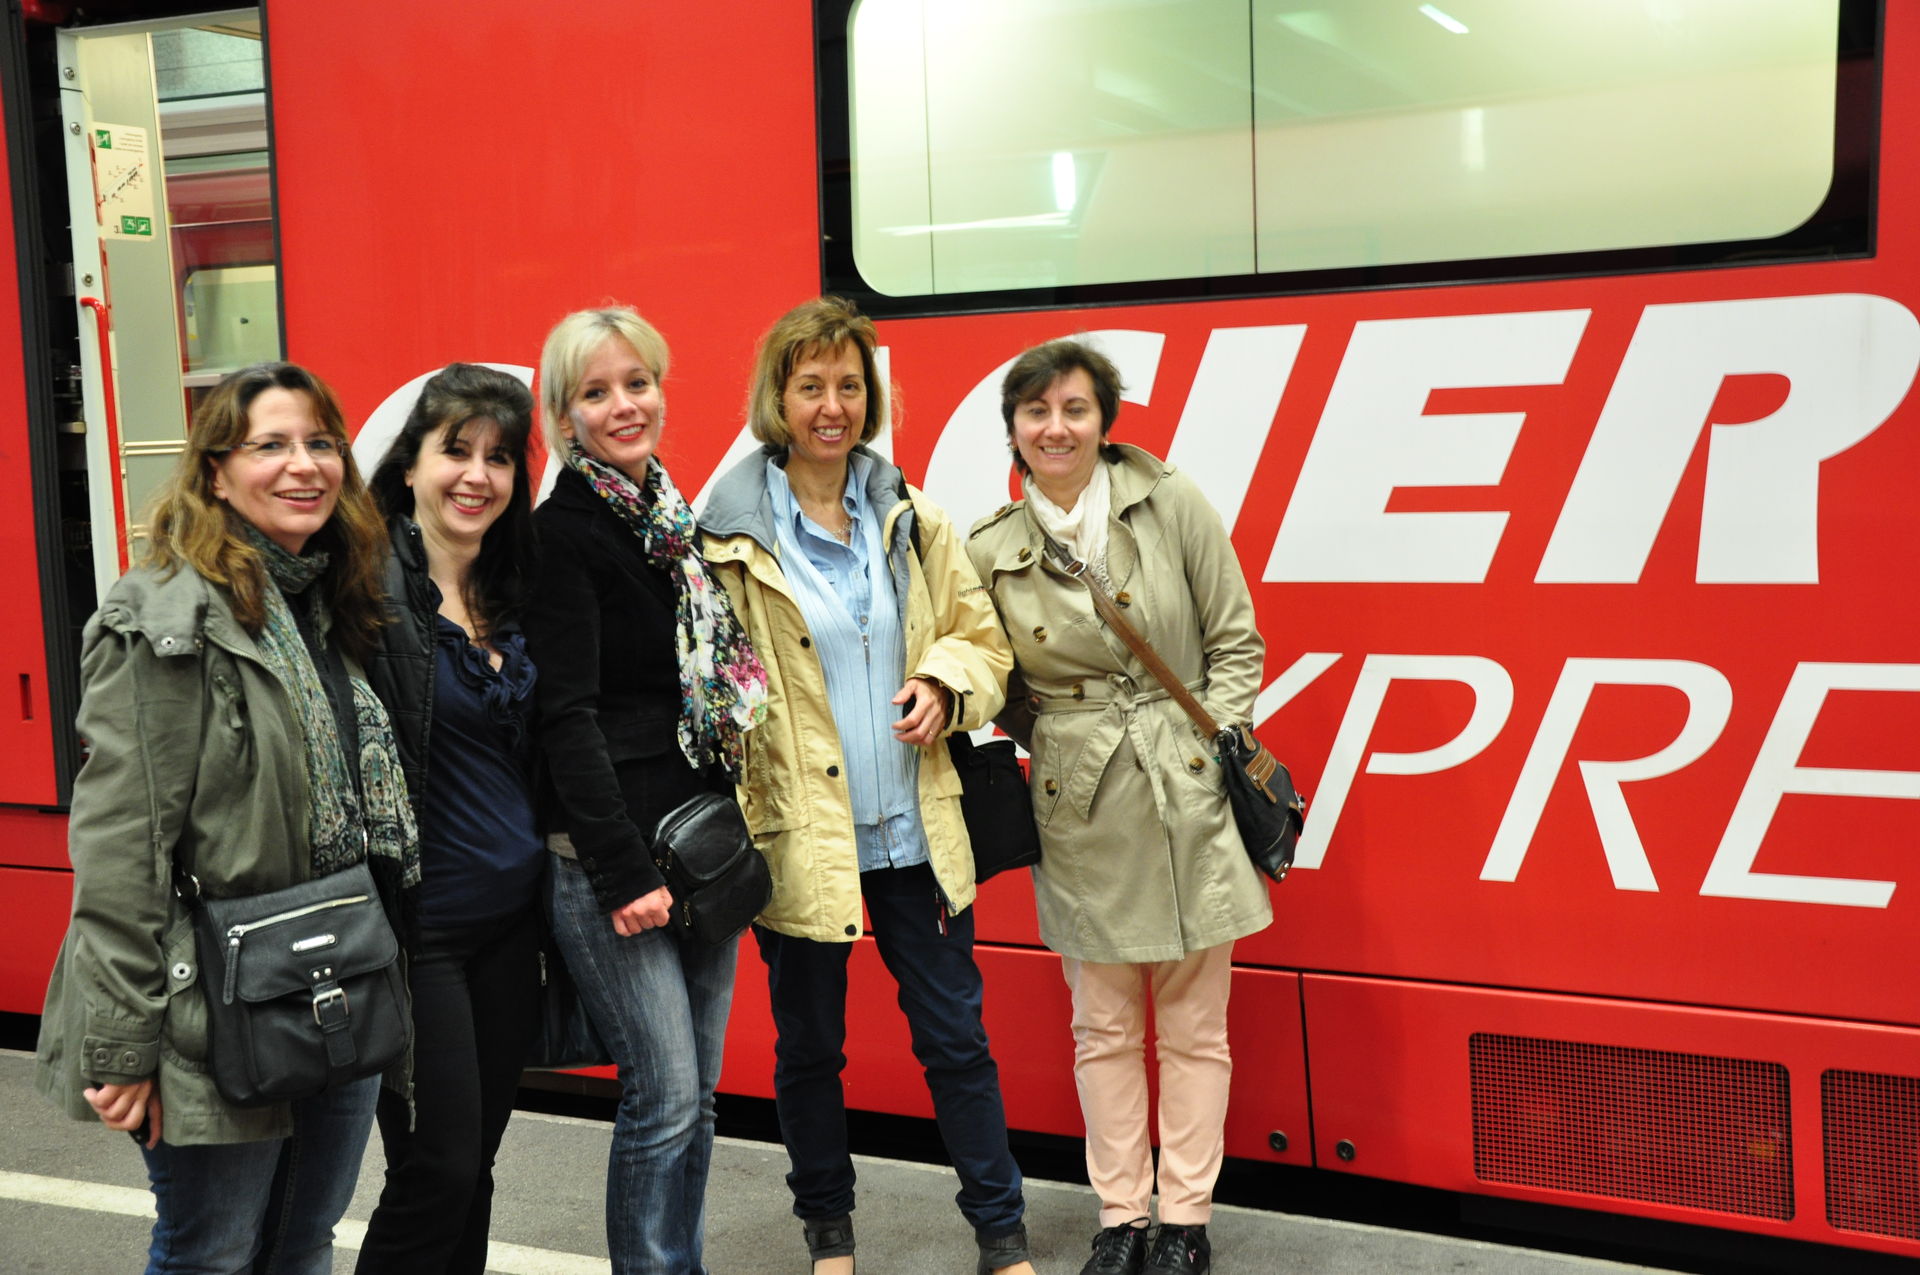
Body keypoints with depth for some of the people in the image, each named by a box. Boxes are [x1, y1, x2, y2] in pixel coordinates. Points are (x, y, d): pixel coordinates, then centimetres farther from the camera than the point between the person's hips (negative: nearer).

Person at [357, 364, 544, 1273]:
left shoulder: (512, 596, 11)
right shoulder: (368, 587, -13)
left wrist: (544, 882, 14)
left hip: (510, 916, 7)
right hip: (418, 923, -7)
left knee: (475, 1162, 15)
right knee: (436, 1171, -1)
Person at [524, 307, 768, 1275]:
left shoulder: (677, 522, 13)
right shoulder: (563, 534, -9)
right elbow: (568, 715, -15)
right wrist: (624, 870, -18)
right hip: (609, 858, -7)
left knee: (697, 1093, 13)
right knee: (665, 1097, -4)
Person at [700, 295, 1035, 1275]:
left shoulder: (908, 519, 5)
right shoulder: (729, 533, -6)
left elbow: (981, 636, 13)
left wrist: (943, 683, -7)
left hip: (913, 831, 3)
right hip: (798, 835, -2)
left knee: (956, 1037, 10)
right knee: (809, 1044, 14)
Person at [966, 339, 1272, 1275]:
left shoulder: (1173, 505, -4)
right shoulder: (990, 551, 0)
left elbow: (1235, 642, 1)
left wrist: (1213, 751, -8)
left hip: (1187, 799, -1)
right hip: (1078, 810, 1)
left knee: (1192, 1025, 9)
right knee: (1104, 1028, 12)